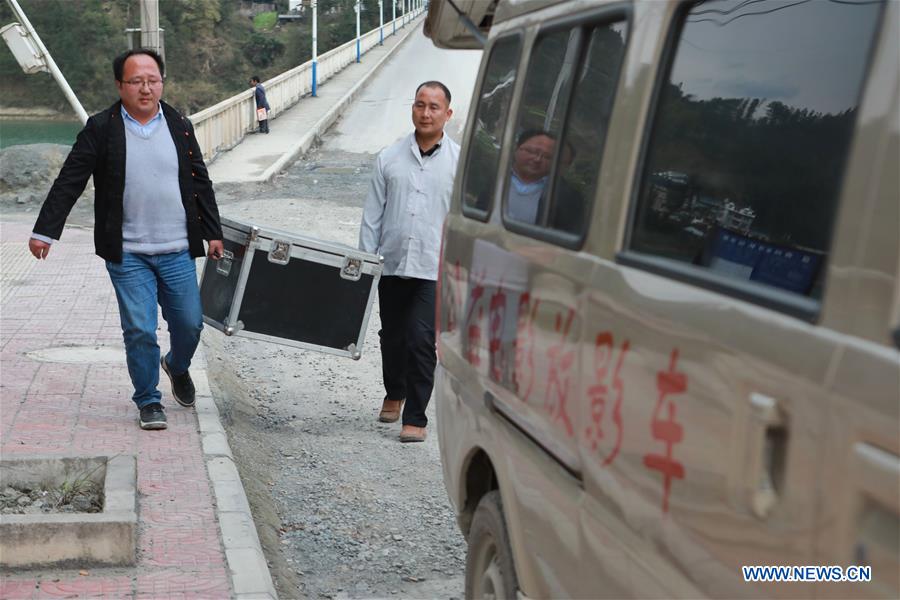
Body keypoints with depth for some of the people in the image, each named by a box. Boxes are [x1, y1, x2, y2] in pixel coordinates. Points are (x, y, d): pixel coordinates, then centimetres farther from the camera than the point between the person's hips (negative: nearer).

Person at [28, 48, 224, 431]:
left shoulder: (180, 127, 7)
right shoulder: (100, 129, -3)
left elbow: (200, 183, 13)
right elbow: (68, 183, -3)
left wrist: (213, 233, 13)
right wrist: (45, 230, -8)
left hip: (178, 251, 3)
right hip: (127, 255, -3)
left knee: (190, 324, 8)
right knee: (139, 331, -3)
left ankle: (177, 366, 41)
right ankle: (148, 402, 15)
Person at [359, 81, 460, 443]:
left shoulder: (460, 162, 2)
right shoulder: (389, 159, 7)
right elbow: (372, 215, 10)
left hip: (434, 268, -3)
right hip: (392, 264, 3)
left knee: (421, 341, -10)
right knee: (392, 336, 16)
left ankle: (415, 417, 1)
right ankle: (394, 393, 42)